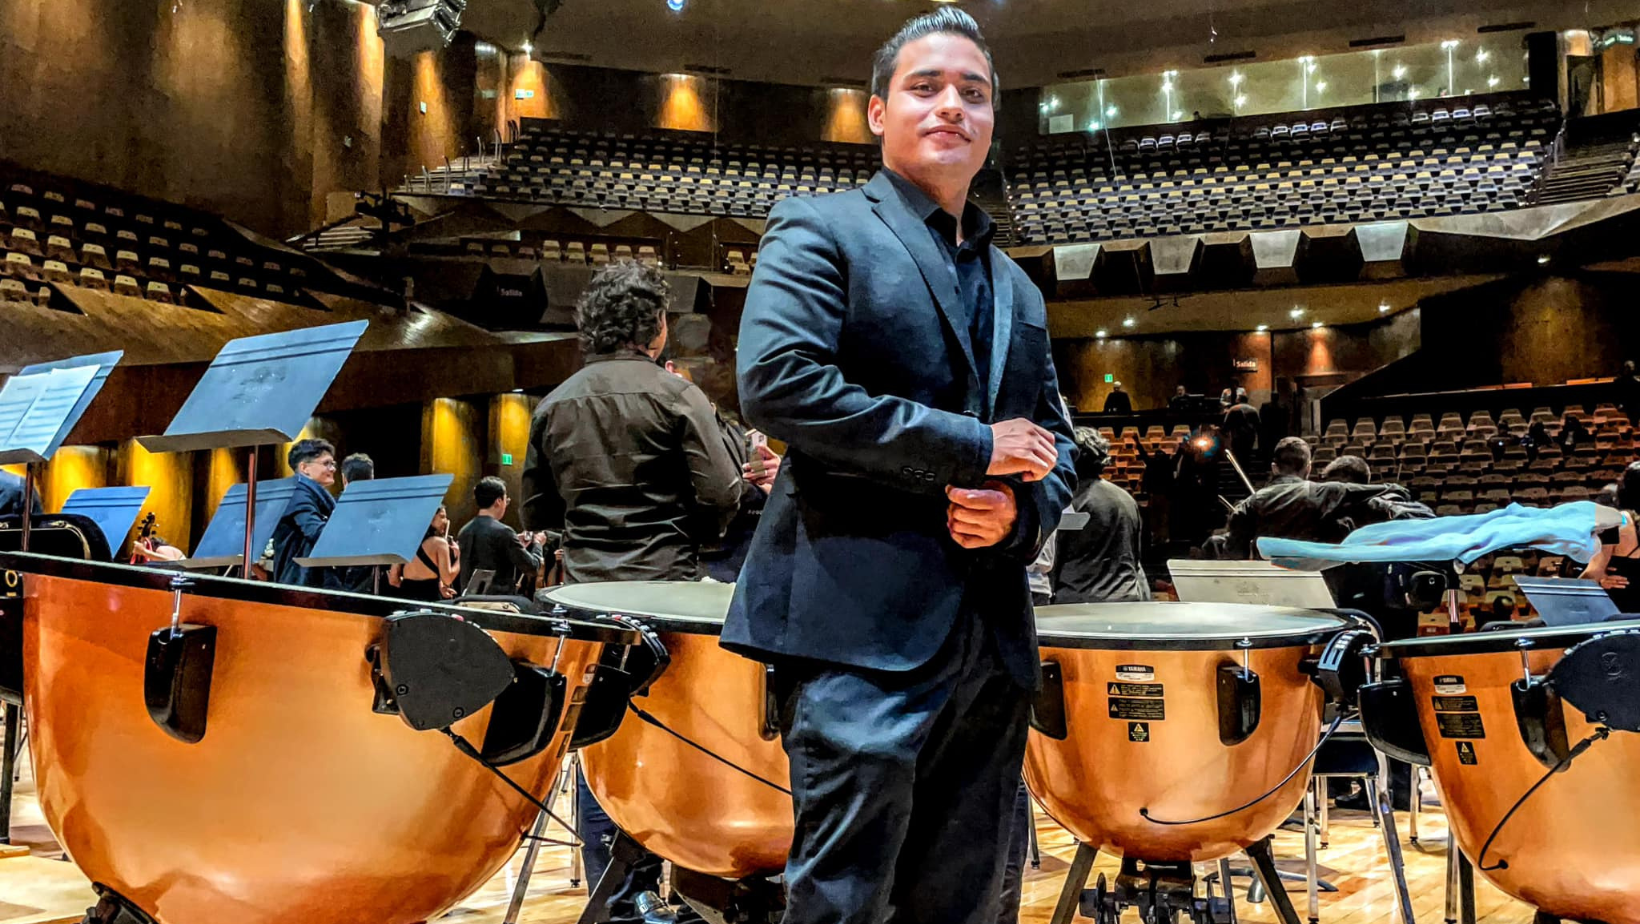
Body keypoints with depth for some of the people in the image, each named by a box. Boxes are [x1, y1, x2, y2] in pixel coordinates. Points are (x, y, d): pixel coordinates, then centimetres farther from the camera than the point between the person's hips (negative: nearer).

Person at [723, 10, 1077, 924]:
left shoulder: (1017, 287, 21)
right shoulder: (820, 229, 1)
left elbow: (1056, 441, 23)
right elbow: (776, 382, -15)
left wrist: (1023, 508, -2)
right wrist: (972, 445, -12)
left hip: (993, 634, 7)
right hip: (863, 625, -6)